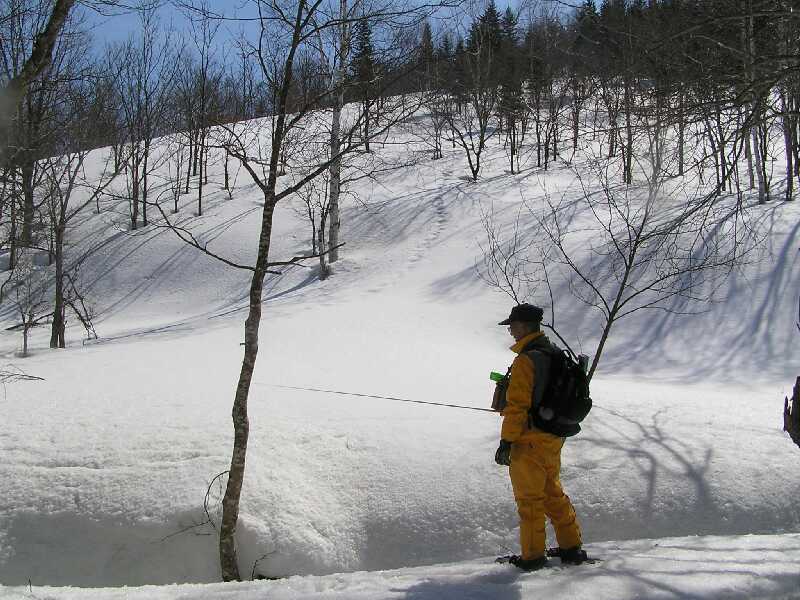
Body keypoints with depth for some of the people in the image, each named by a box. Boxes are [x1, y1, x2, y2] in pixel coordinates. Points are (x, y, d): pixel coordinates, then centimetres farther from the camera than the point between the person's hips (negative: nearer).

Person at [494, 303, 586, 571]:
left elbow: (517, 406, -21)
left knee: (529, 499, 3)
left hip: (529, 441, -9)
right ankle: (571, 548, 24)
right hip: (554, 439, 9)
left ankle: (533, 556, 11)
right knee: (553, 494, 19)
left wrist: (506, 442, -17)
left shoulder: (526, 360, -19)